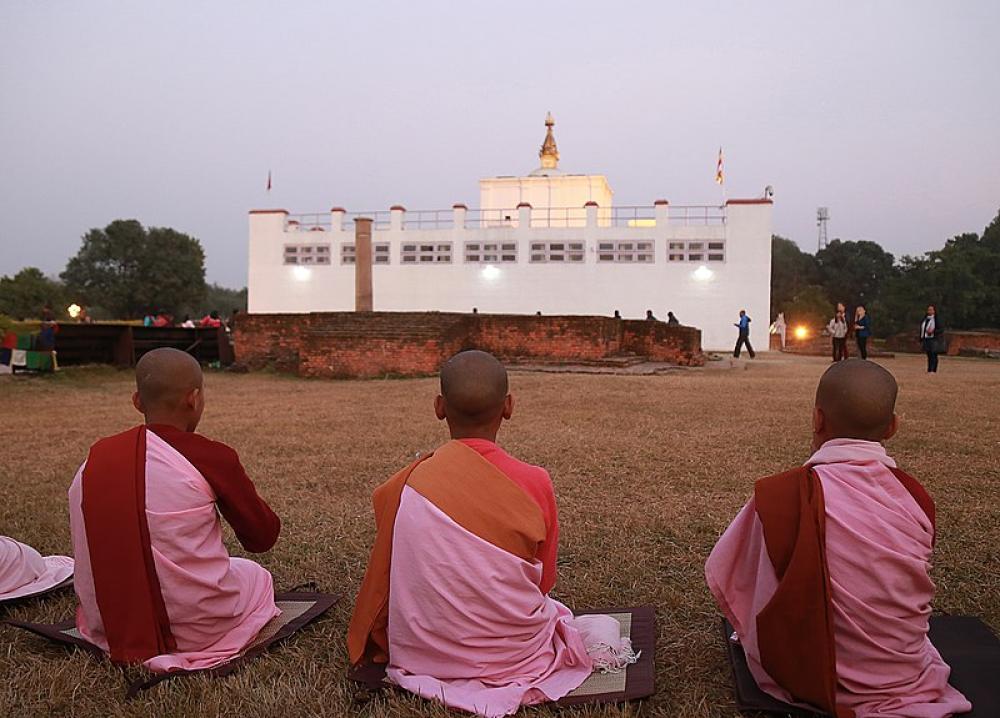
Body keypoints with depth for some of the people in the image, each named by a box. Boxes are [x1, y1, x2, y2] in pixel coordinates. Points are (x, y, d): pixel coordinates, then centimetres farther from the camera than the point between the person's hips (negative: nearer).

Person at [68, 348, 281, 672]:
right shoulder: (212, 457, -18)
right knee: (256, 576, 25)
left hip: (107, 624, 4)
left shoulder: (97, 455, -3)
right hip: (194, 628, -4)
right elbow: (263, 537, -6)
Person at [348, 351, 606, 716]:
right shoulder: (534, 483, -18)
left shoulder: (401, 489, -15)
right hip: (517, 653, -2)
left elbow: (382, 584, 1)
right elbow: (544, 580, -1)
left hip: (425, 655, 3)